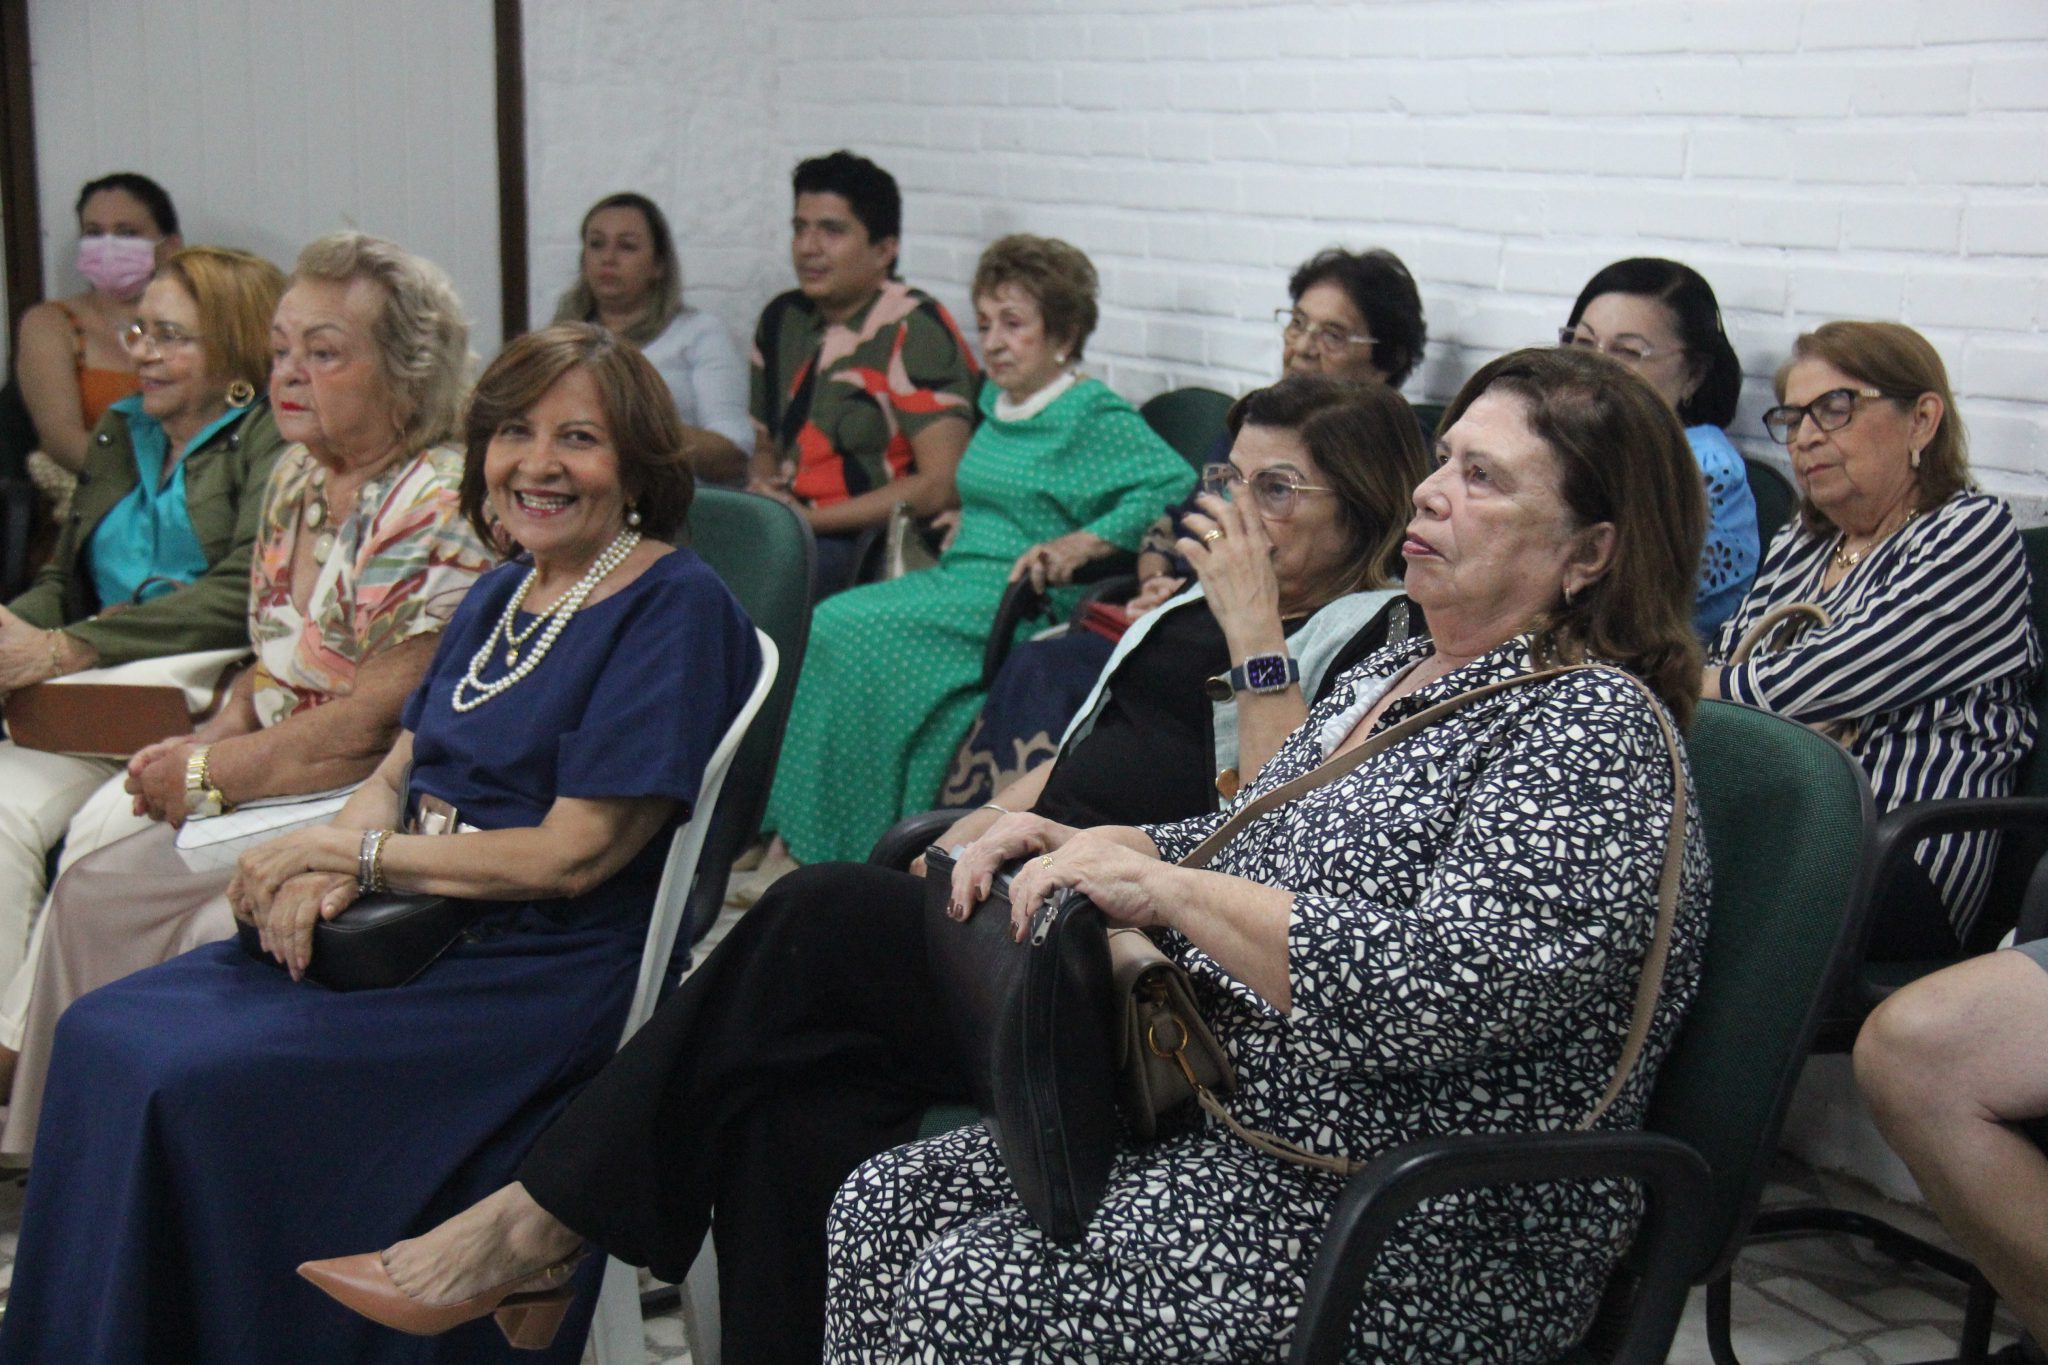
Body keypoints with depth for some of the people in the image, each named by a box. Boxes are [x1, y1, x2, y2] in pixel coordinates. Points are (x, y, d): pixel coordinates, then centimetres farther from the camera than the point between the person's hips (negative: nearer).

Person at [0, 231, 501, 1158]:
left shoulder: (441, 506, -19)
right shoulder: (299, 476, 9)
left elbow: (377, 721, -21)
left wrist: (213, 774, -14)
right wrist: (216, 736, -2)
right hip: (272, 759, 8)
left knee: (115, 872, -14)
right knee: (99, 830, -9)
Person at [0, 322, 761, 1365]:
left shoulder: (676, 608, -12)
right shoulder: (503, 592, 15)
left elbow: (571, 856, -16)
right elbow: (401, 768, 16)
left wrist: (350, 850, -9)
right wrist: (331, 866, -8)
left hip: (540, 977, -8)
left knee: (189, 1080, -20)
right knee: (103, 1037, -7)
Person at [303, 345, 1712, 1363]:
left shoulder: (1594, 734, -16)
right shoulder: (1392, 676, 14)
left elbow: (1437, 991, -30)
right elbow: (1254, 853, 24)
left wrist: (1166, 884, -23)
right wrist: (1090, 847, 4)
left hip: (1382, 1238, -8)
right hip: (1209, 1103, 9)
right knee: (865, 1199, -4)